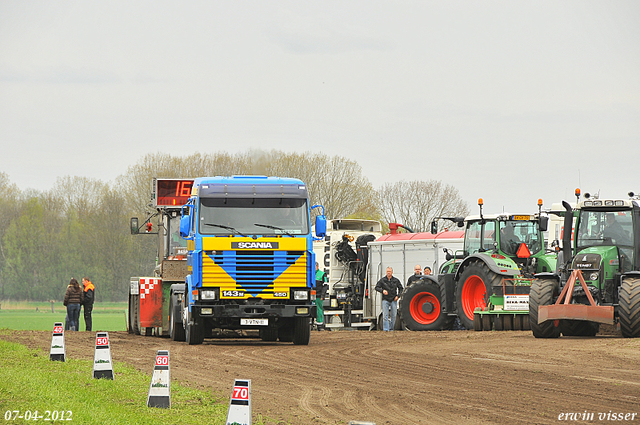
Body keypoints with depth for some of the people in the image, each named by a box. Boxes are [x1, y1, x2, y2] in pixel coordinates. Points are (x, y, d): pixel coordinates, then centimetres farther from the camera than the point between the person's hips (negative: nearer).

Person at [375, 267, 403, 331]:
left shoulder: (396, 280, 5)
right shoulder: (382, 280, 1)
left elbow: (400, 288, 14)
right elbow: (377, 287, 1)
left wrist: (398, 296, 0)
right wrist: (382, 290, -17)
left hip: (393, 300, 2)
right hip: (385, 300, -2)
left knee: (393, 316, 4)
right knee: (385, 315, -11)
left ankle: (391, 328, 16)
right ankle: (386, 329, -14)